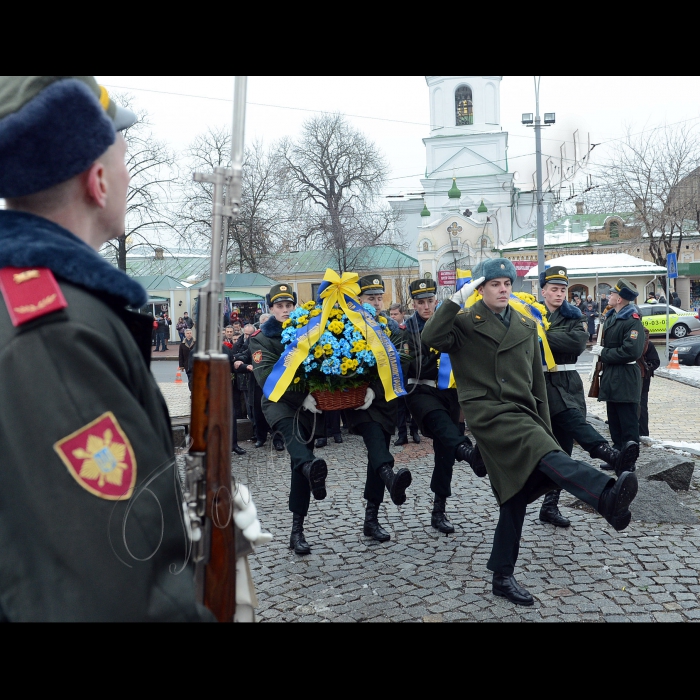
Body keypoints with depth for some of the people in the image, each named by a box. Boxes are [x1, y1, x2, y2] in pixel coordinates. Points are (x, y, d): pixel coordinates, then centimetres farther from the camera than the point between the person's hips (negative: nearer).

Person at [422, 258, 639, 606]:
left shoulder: (527, 326, 17)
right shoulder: (465, 323, 2)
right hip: (487, 412, -6)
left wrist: (545, 427, 15)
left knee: (515, 496, 7)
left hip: (521, 414, 6)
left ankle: (502, 577, 19)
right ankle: (607, 496, -55)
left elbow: (537, 381, 18)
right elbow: (431, 337, -19)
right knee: (543, 452, -32)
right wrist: (457, 298, -17)